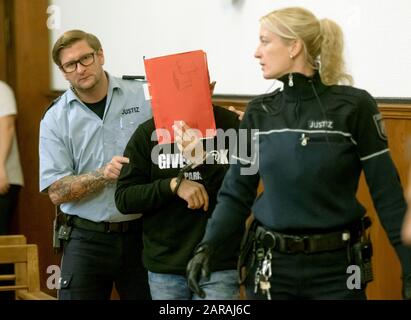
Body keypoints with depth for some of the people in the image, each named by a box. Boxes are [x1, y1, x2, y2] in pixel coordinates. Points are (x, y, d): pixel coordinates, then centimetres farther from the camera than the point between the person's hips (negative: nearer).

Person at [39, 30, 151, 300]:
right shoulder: (55, 120, 1)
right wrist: (104, 174, -19)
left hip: (142, 234, 0)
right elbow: (57, 192, -4)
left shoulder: (145, 97, 0)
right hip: (86, 239, 0)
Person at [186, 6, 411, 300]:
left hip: (336, 266, -3)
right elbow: (237, 192, 4)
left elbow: (387, 195, -8)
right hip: (271, 264, 3)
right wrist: (208, 245, -11)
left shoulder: (354, 106, -9)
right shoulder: (259, 112, 3)